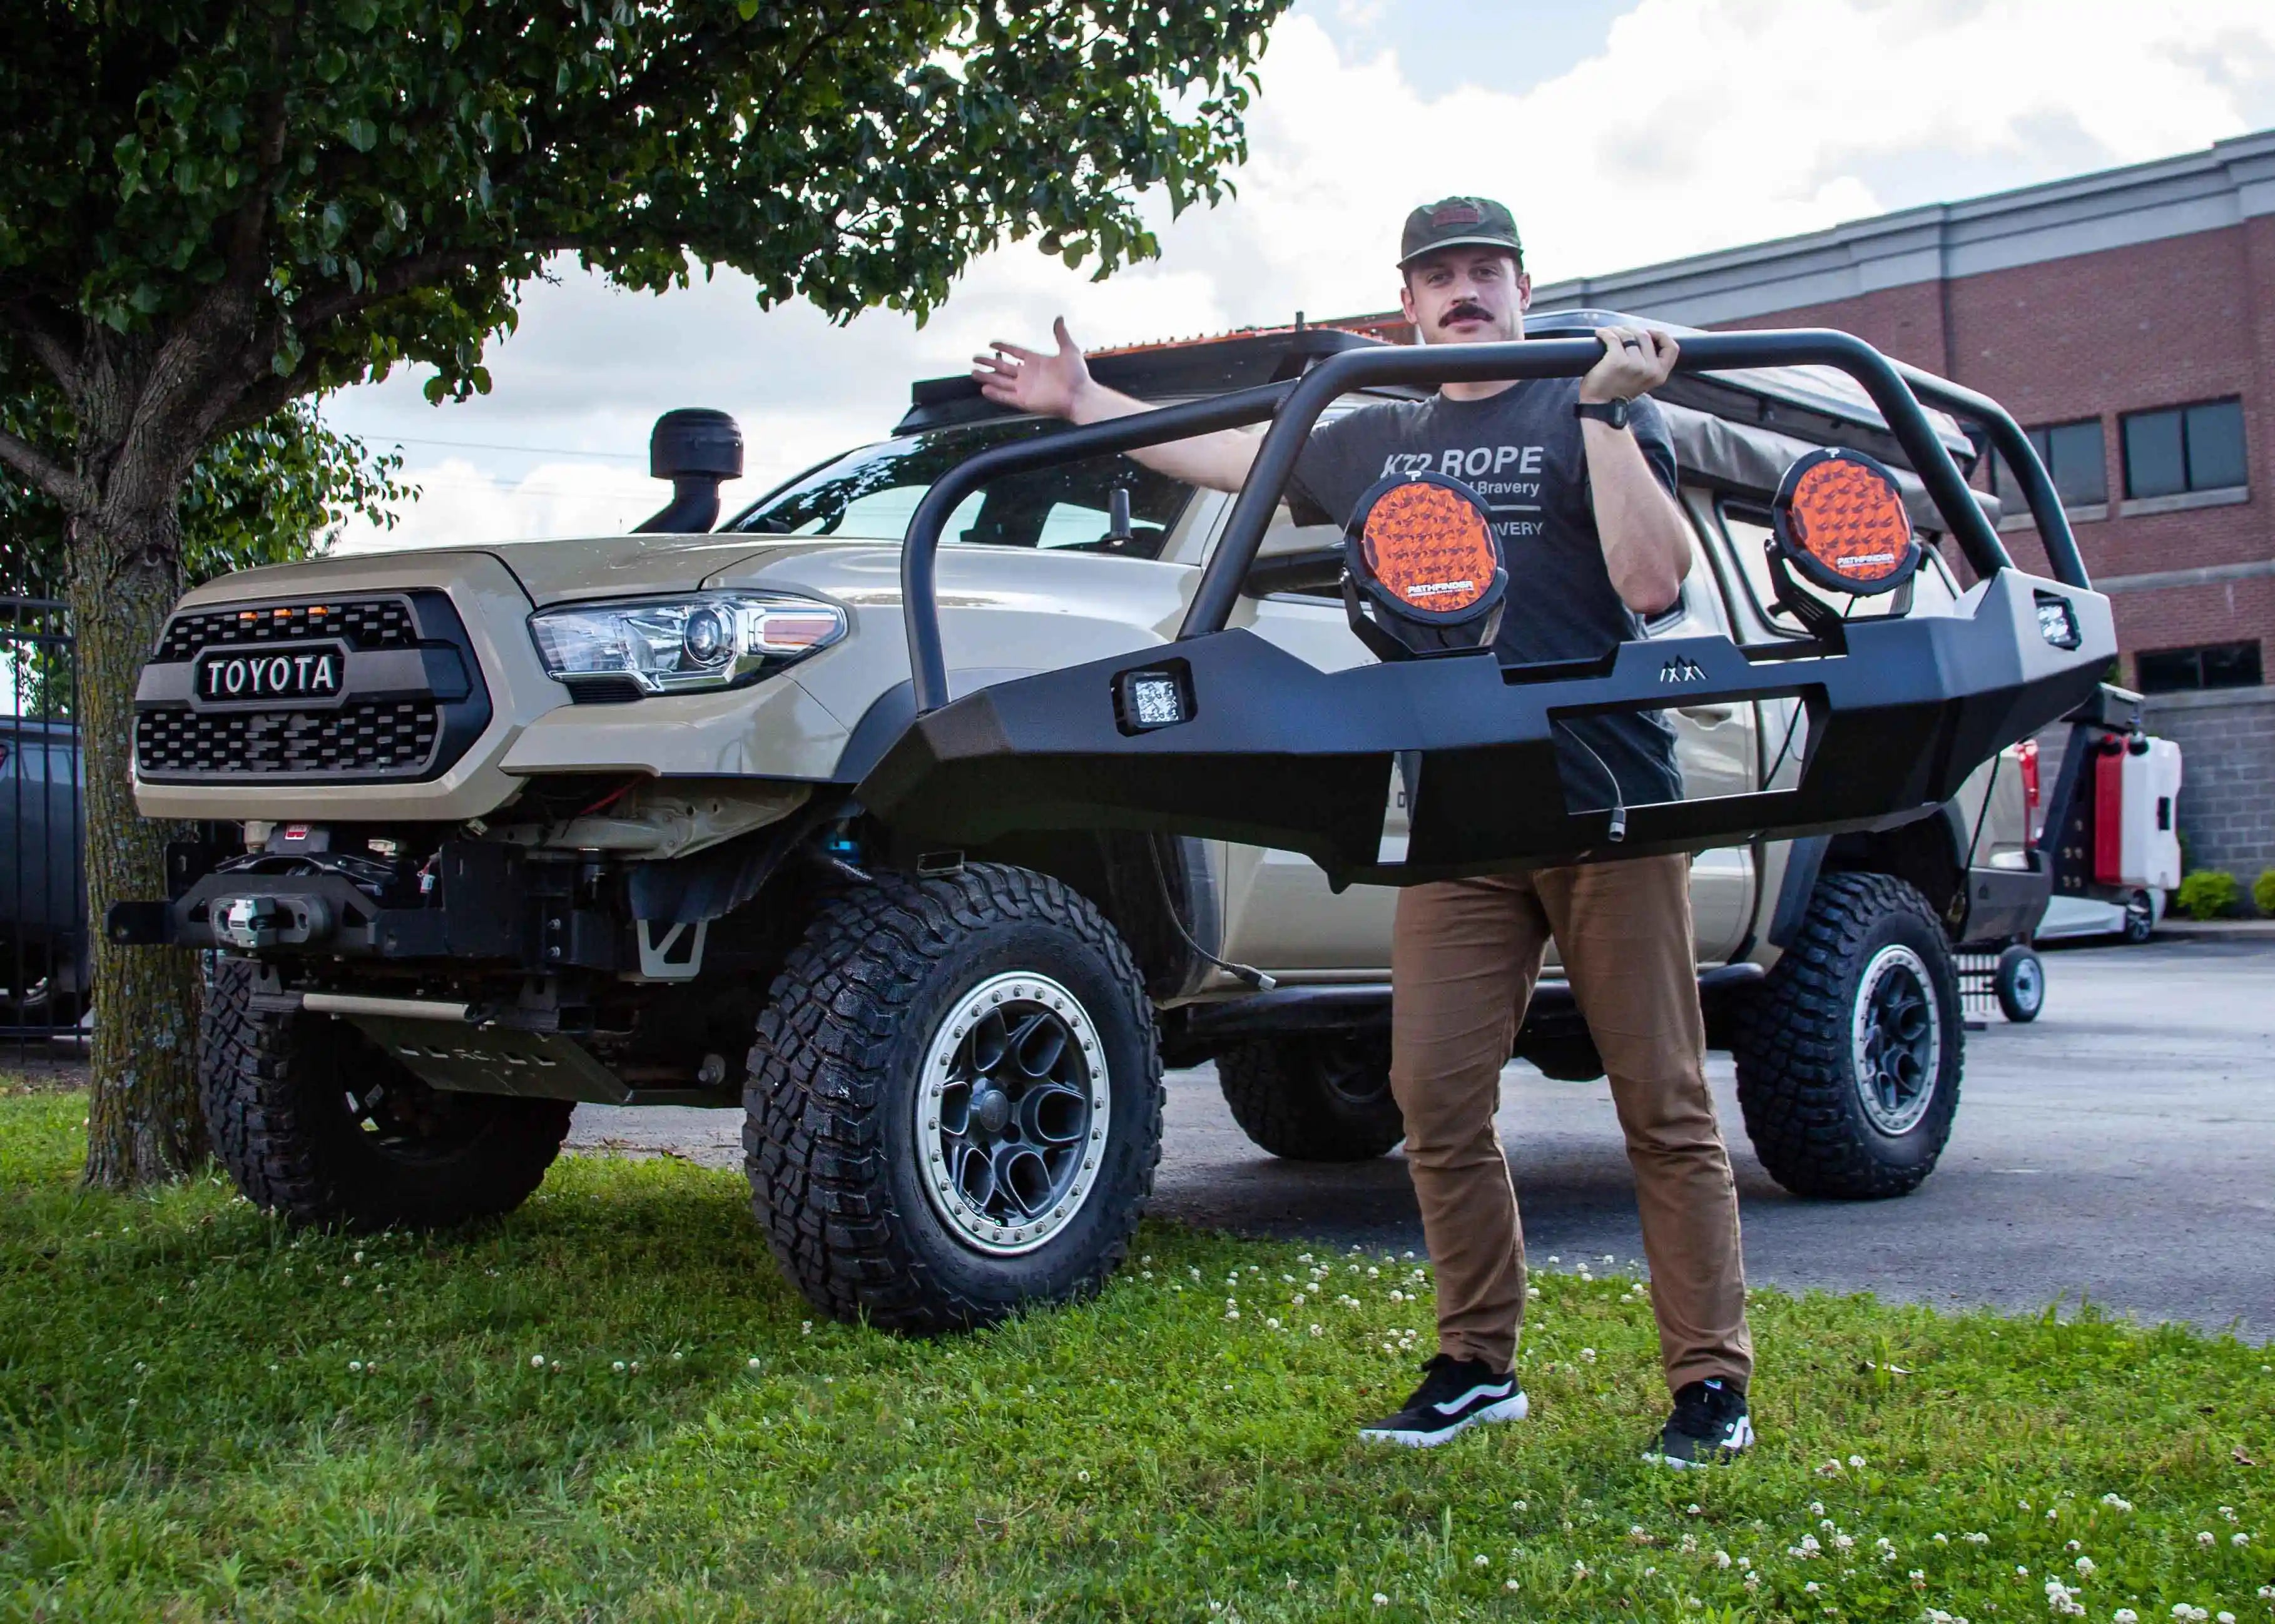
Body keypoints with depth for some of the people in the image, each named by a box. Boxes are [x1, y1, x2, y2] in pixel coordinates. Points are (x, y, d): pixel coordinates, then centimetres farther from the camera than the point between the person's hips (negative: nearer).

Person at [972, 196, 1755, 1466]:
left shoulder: (1599, 413, 4)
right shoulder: (1379, 442, 18)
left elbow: (1655, 579, -10)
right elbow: (1230, 455, 30)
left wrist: (1606, 413, -14)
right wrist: (1083, 402, 32)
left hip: (1610, 807, -4)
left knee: (1666, 1108, -2)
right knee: (1438, 1099, 1)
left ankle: (1713, 1382, 5)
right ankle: (1480, 1365, 14)